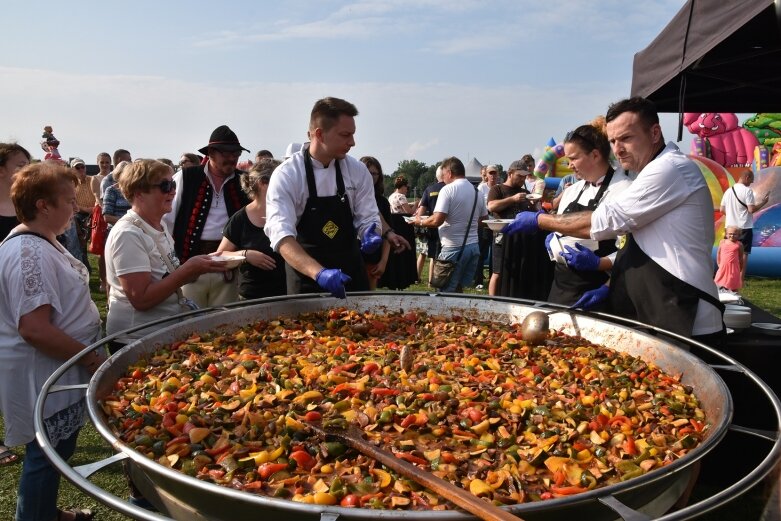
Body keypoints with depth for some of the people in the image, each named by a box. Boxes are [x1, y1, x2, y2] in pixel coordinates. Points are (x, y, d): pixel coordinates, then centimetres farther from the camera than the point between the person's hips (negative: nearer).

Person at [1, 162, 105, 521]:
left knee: (56, 451, 24)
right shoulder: (29, 253, -25)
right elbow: (35, 329, -31)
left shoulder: (40, 243, 7)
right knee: (47, 456, 6)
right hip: (42, 378, -10)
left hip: (56, 371, 10)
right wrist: (92, 359, -22)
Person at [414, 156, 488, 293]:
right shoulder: (477, 192, 10)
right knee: (458, 288, 15)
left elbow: (437, 220, -18)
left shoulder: (448, 189, -11)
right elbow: (483, 218, 17)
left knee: (446, 291, 1)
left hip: (454, 247, -7)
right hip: (474, 245, 7)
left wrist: (420, 222, -2)